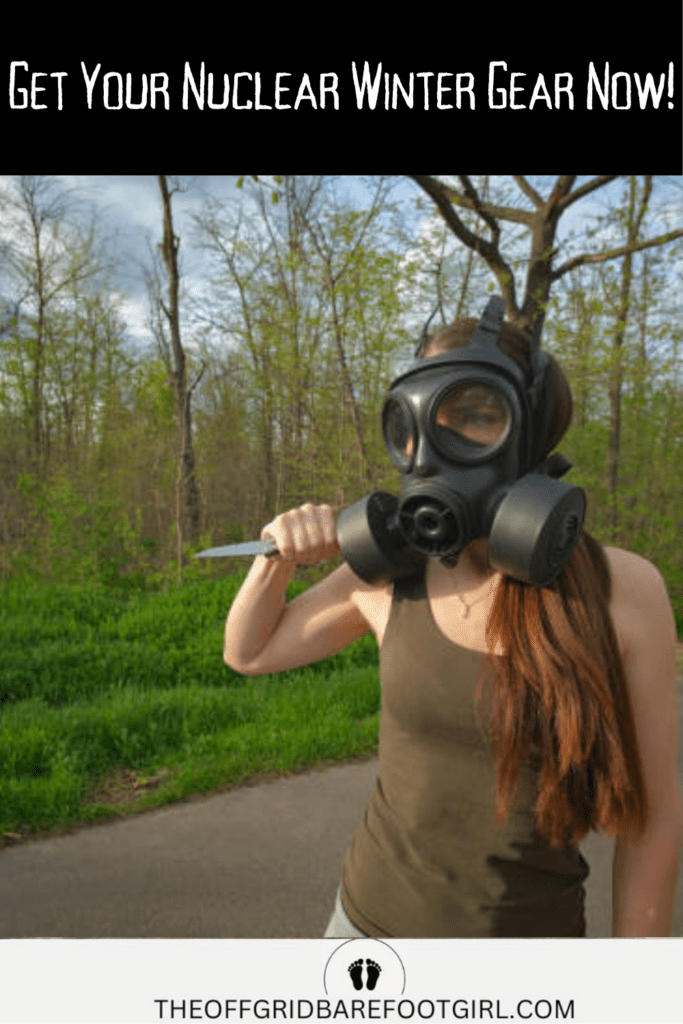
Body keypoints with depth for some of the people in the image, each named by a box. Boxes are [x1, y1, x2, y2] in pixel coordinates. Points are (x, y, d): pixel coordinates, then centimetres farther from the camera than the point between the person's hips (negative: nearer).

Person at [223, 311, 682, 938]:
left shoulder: (622, 589, -16)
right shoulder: (386, 576, -9)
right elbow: (249, 652, 5)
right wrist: (279, 556, -12)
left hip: (532, 927, -1)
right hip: (370, 916, 2)